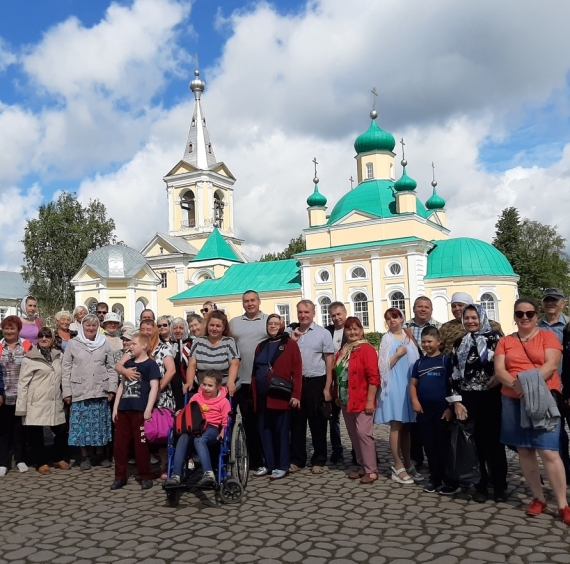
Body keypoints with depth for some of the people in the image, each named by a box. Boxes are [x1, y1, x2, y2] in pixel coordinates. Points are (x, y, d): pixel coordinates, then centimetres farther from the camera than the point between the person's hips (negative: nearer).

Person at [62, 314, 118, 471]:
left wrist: (112, 388, -1)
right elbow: (66, 369, 1)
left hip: (100, 391, 1)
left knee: (100, 424, 6)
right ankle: (85, 456, 16)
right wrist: (67, 392, -3)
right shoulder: (73, 344, 1)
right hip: (79, 391, -1)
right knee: (82, 424, 3)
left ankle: (101, 455, 19)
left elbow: (111, 368, 6)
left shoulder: (105, 344, 5)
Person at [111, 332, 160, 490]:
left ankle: (146, 476, 12)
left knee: (141, 444, 0)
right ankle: (120, 476, 20)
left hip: (140, 410, -6)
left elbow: (154, 387, -9)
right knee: (119, 443, 8)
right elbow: (122, 385, 20)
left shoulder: (150, 364, -3)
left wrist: (148, 409, -15)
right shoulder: (128, 363, 16)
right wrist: (115, 407, 13)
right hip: (123, 409, 7)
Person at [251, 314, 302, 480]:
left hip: (281, 397, -5)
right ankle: (269, 464, 20)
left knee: (281, 431, 2)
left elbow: (297, 371, -7)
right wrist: (254, 395, 9)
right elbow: (254, 372, 15)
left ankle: (282, 466, 11)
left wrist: (296, 395, -13)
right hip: (262, 397, 5)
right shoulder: (261, 346, 15)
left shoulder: (290, 344, -1)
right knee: (265, 431, 9)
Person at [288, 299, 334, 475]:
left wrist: (327, 388, -7)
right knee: (296, 422, 10)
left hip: (316, 382, -3)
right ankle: (297, 460, 21)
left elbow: (329, 361, -3)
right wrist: (291, 342, -8)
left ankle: (319, 461, 18)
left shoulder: (323, 333, -3)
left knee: (317, 423, 7)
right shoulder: (290, 333, 6)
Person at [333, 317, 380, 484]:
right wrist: (337, 396, 16)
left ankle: (371, 470, 2)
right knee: (354, 435, 12)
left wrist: (370, 400, -19)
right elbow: (337, 375, 19)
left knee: (363, 433, -8)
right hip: (346, 401, 8)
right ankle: (362, 467, 22)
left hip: (362, 401, -8)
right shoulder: (342, 351, 12)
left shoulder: (367, 349, -11)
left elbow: (373, 377, -16)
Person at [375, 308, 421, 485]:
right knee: (396, 426, -3)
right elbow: (384, 366, -8)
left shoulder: (408, 336, 12)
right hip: (394, 386, -5)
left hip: (409, 384, 5)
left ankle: (407, 465, 18)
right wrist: (398, 354, -17)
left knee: (406, 426, 11)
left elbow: (416, 359, 16)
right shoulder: (387, 339, -3)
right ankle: (399, 467, 3)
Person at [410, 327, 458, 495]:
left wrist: (450, 407, -11)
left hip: (442, 409, -5)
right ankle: (435, 479, 21)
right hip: (424, 409, 5)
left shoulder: (446, 360, -3)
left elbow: (453, 384, -6)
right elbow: (413, 384, 13)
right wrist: (415, 401, -3)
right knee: (429, 446, 10)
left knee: (444, 446, 0)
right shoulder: (419, 362, 11)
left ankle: (451, 482, 9)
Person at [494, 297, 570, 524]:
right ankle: (538, 498, 21)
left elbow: (551, 365, -10)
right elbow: (499, 370, 0)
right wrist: (516, 384, -19)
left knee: (548, 452, -8)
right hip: (513, 401, 3)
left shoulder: (548, 336, 3)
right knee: (524, 451, 8)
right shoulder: (505, 341, 10)